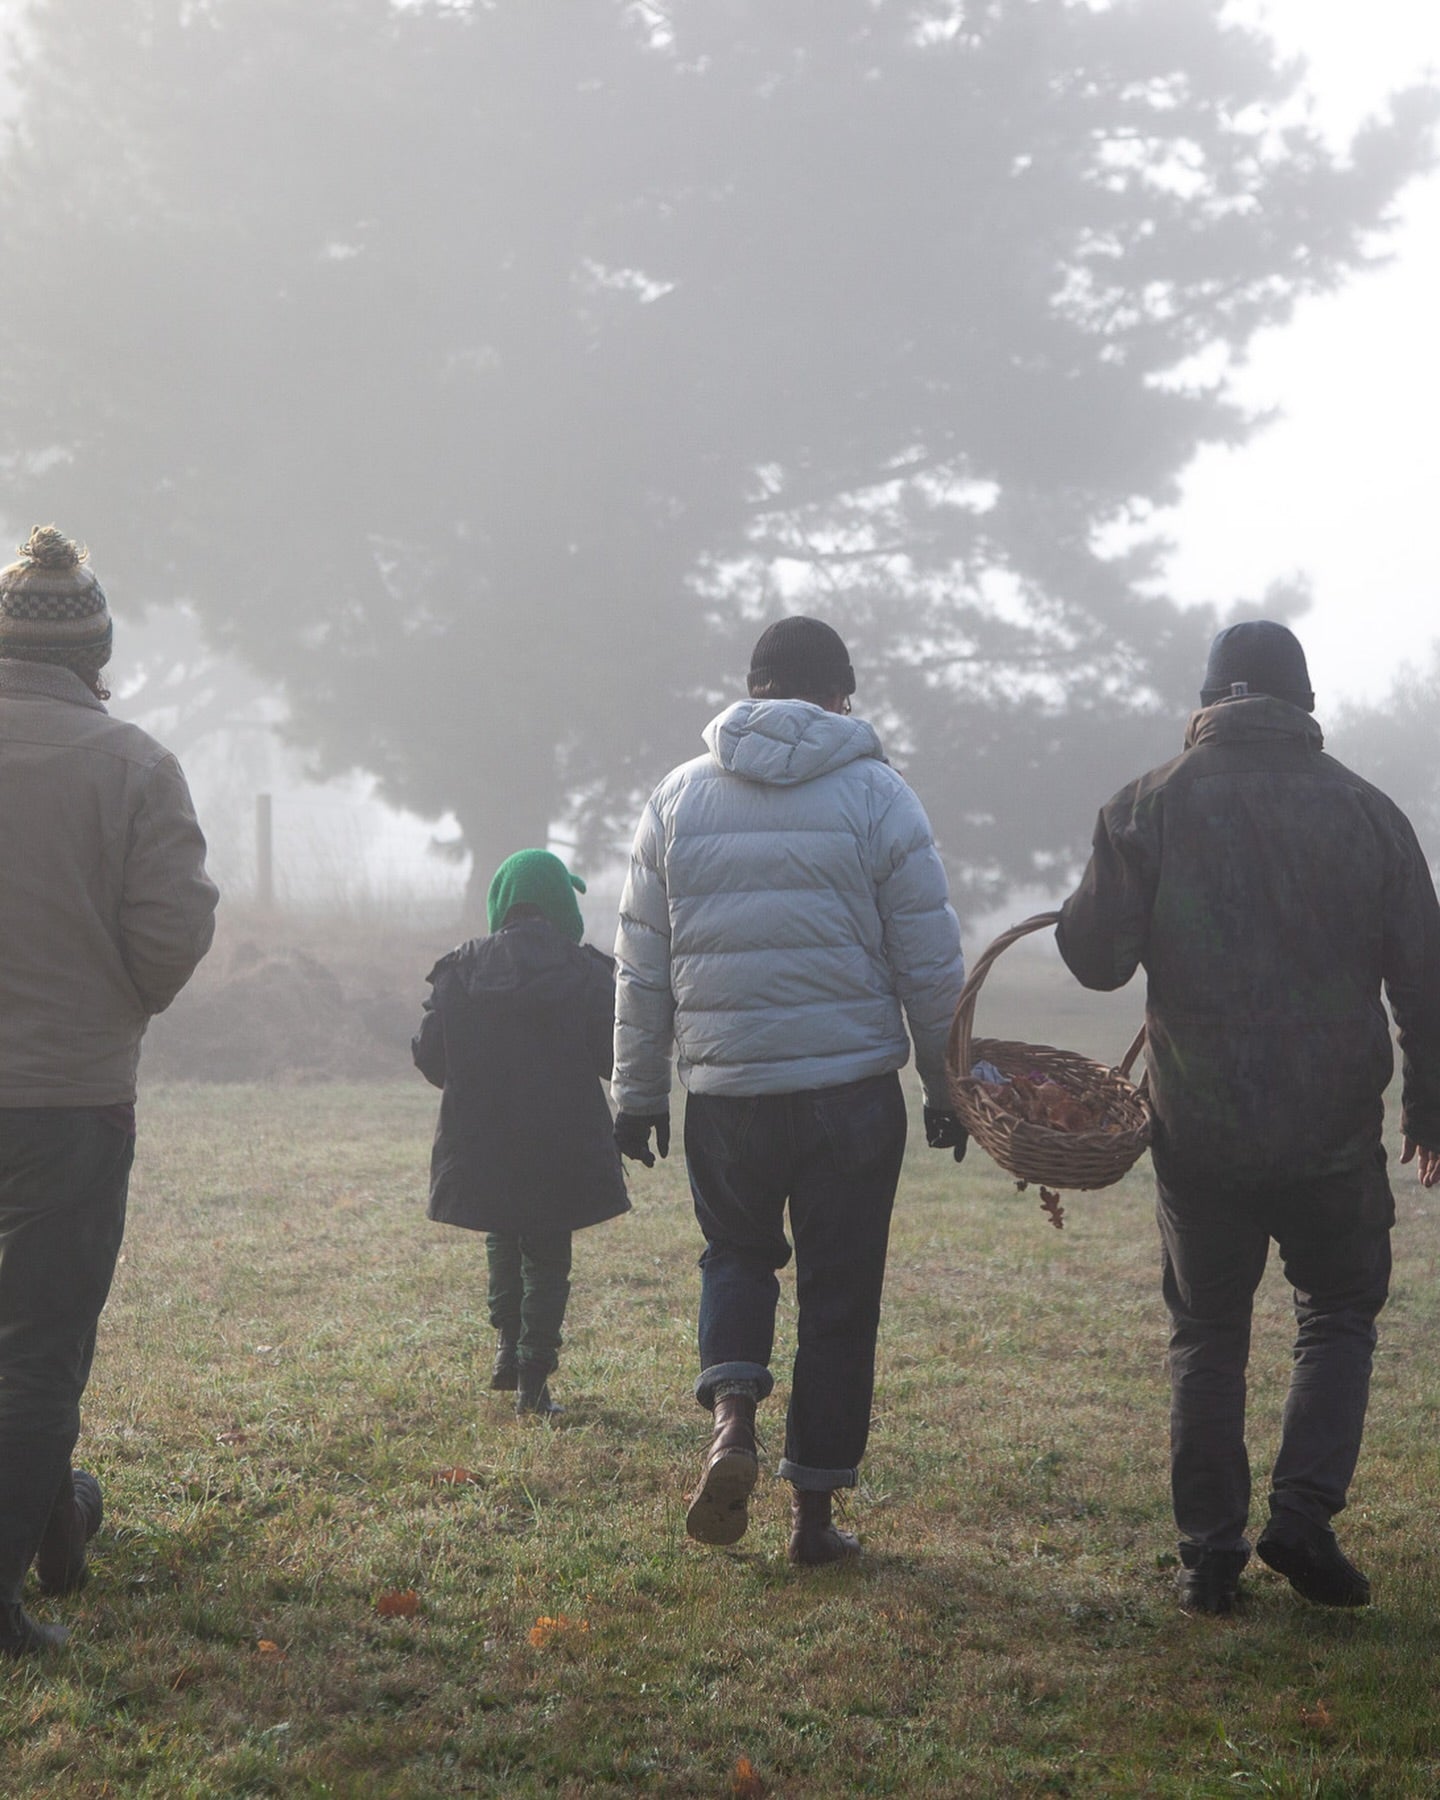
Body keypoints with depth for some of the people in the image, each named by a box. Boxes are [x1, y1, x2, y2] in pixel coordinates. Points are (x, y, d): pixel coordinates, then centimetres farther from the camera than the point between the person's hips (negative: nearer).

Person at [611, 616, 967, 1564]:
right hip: (853, 1088, -2)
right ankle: (815, 1509, 10)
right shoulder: (876, 794, -2)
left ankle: (732, 1415, -3)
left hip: (724, 1090, 2)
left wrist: (639, 1091, 15)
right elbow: (931, 963, -1)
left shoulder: (680, 795, 5)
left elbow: (642, 966, 8)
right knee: (839, 1291, 7)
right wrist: (948, 1087, 8)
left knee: (738, 1252, 23)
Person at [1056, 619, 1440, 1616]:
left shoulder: (1152, 805, -4)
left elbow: (1095, 955, -5)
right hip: (1335, 1127, 0)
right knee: (1340, 1310, 18)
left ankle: (1211, 1553, 10)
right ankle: (1304, 1511, 2)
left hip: (1199, 1131, 0)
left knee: (1208, 1333, 13)